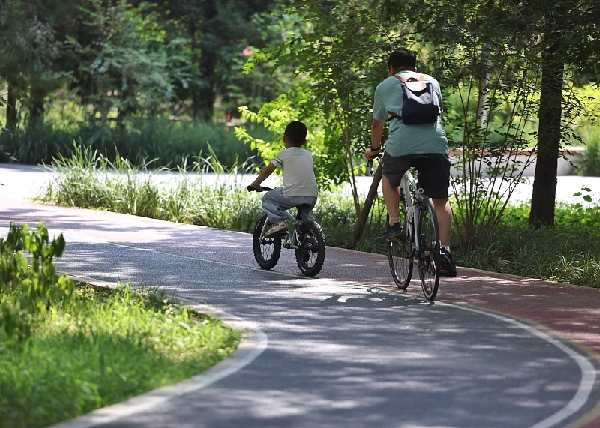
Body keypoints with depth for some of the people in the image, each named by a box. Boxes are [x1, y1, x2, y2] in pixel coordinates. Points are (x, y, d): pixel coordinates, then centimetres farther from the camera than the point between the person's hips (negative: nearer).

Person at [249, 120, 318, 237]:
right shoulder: (309, 155, 18)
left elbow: (268, 170, 3)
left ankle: (278, 221, -2)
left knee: (267, 199, 17)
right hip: (312, 197, 5)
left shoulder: (284, 154, 4)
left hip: (292, 196, -5)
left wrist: (255, 184, 16)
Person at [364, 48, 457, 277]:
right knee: (441, 200, 12)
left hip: (402, 144, -1)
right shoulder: (432, 82, 27)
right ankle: (444, 250, 0)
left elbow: (377, 123, 30)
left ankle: (394, 224, 17)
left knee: (389, 179, 30)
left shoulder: (385, 85, 21)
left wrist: (374, 149, 48)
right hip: (436, 143, 1)